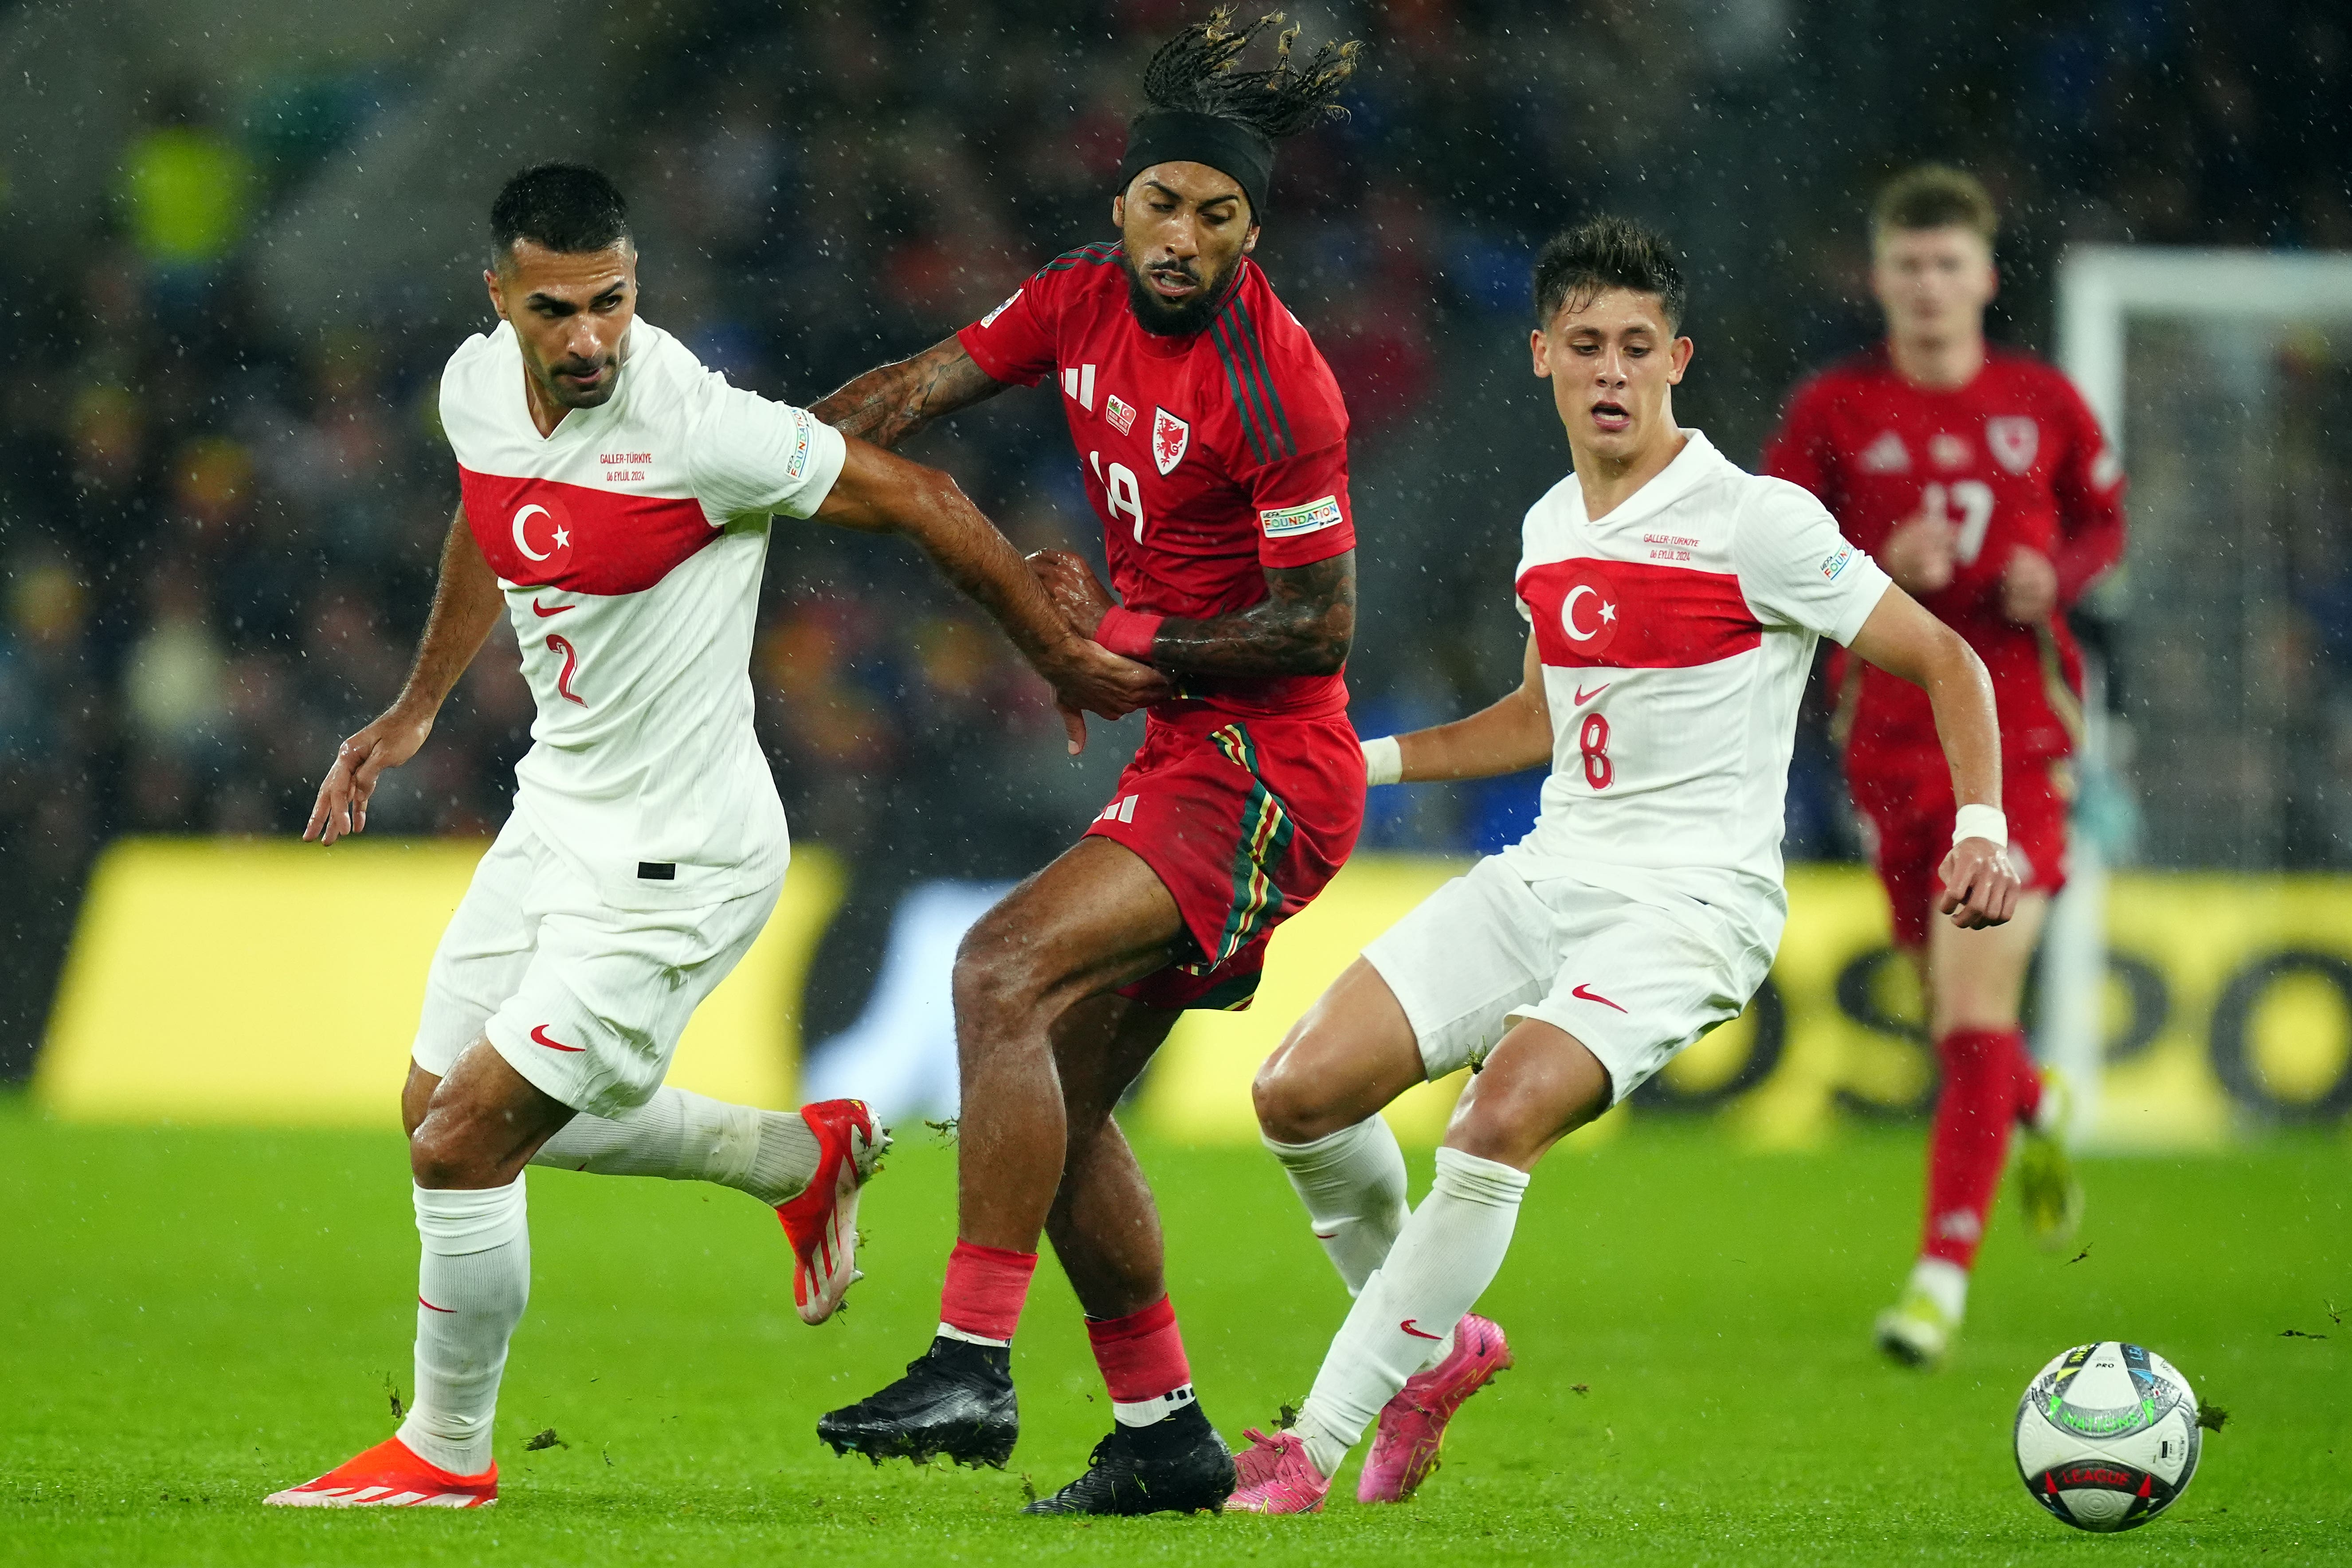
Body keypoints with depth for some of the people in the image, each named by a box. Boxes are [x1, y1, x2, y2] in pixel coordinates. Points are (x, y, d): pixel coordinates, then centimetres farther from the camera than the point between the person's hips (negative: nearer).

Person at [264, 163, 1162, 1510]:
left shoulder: (694, 428, -26)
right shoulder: (478, 388, -4)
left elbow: (919, 499, -15)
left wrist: (1062, 659, -4)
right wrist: (418, 709, 26)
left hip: (672, 858, -8)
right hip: (557, 812, 8)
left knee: (464, 1145, -8)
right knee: (445, 1107, 19)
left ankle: (446, 1451, 15)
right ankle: (807, 1155, 33)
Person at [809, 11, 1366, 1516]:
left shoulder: (1274, 388, -19)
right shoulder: (1085, 300, 3)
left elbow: (1320, 627, -16)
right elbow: (919, 391, 12)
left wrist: (1124, 640, -14)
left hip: (1266, 773, -9)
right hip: (1189, 762, 9)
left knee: (1006, 968, -24)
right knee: (1062, 1096, 9)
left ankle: (972, 1367, -26)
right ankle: (1164, 1435, 19)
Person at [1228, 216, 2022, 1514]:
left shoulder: (1754, 523, -9)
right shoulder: (1550, 529, 12)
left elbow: (1943, 660, -3)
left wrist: (1981, 830, -16)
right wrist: (1372, 760, 22)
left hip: (1691, 903, -7)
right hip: (1547, 875, 7)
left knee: (1507, 1111, -31)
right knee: (1300, 1091, -7)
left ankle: (1317, 1444, -24)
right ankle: (1434, 1335, 19)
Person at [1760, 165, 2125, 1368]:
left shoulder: (2043, 404, 4)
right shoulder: (1834, 411, 2)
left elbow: (2104, 523, 18)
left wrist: (2055, 574, -4)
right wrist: (1879, 567, -15)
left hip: (2017, 736, -2)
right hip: (1890, 738, 2)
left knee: (1975, 1004, -14)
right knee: (1954, 1011, 10)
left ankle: (1944, 1270, -13)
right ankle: (2038, 1114, 47)